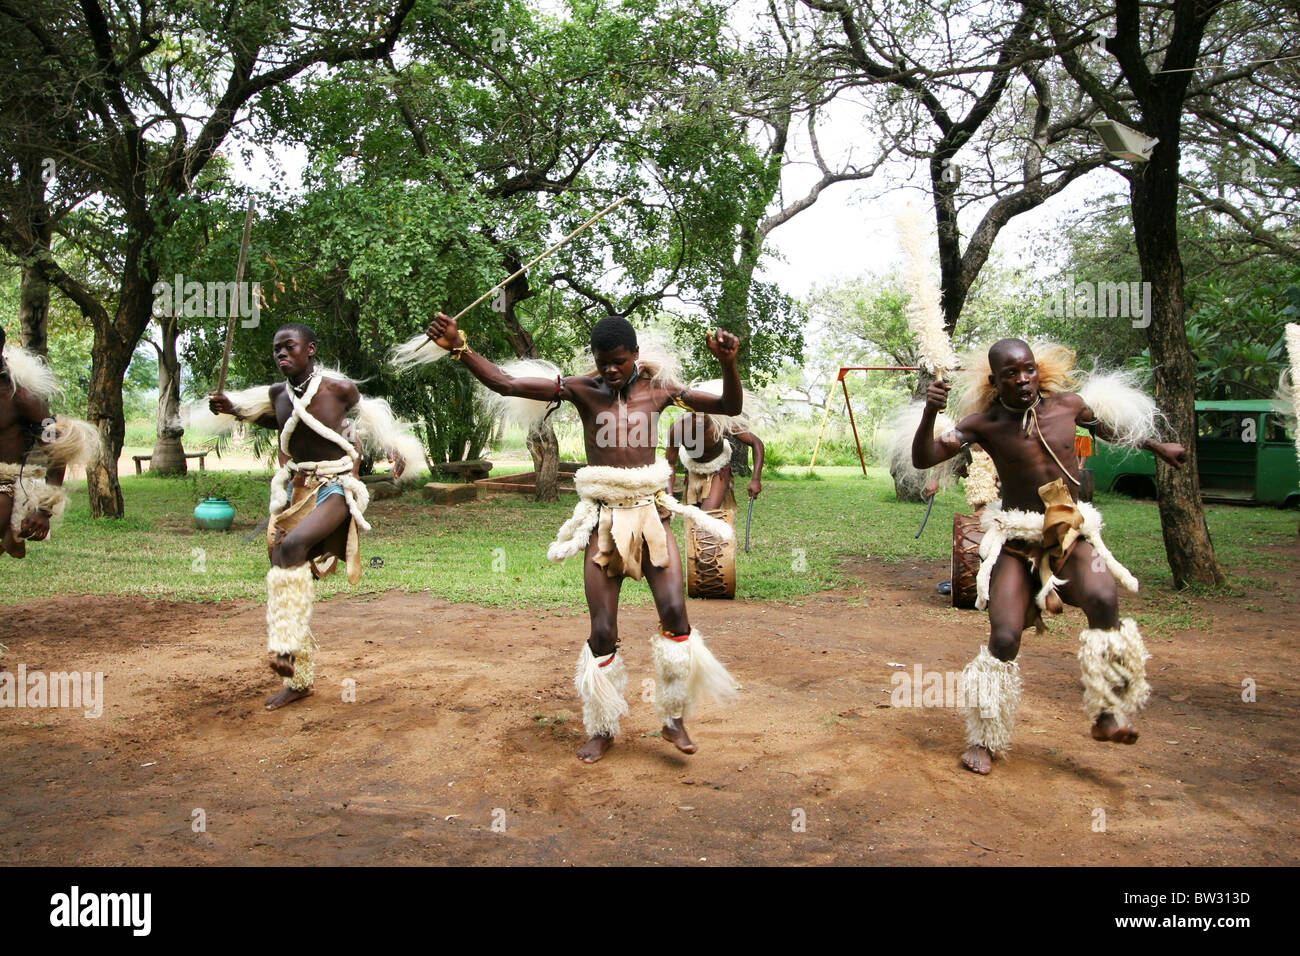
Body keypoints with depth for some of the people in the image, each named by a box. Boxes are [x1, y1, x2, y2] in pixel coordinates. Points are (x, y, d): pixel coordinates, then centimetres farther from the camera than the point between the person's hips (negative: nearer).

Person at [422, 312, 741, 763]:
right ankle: (602, 730, 22)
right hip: (603, 519, 0)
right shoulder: (581, 390, 1)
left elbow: (730, 407, 5)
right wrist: (458, 347, -16)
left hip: (651, 514, 0)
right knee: (602, 631, 2)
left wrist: (728, 364, -14)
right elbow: (505, 384, -5)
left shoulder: (657, 389, 4)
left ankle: (674, 719, 5)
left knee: (674, 611, -16)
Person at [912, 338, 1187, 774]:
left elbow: (1109, 425, 23)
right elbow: (923, 459, -13)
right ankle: (984, 741, 6)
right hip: (1015, 541, -1)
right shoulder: (984, 424, -6)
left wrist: (1157, 446, 35)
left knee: (1102, 599, -30)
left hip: (1071, 532, 1)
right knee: (1004, 638, -14)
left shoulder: (1067, 406, 0)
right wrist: (929, 413, -30)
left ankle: (1106, 716, -14)